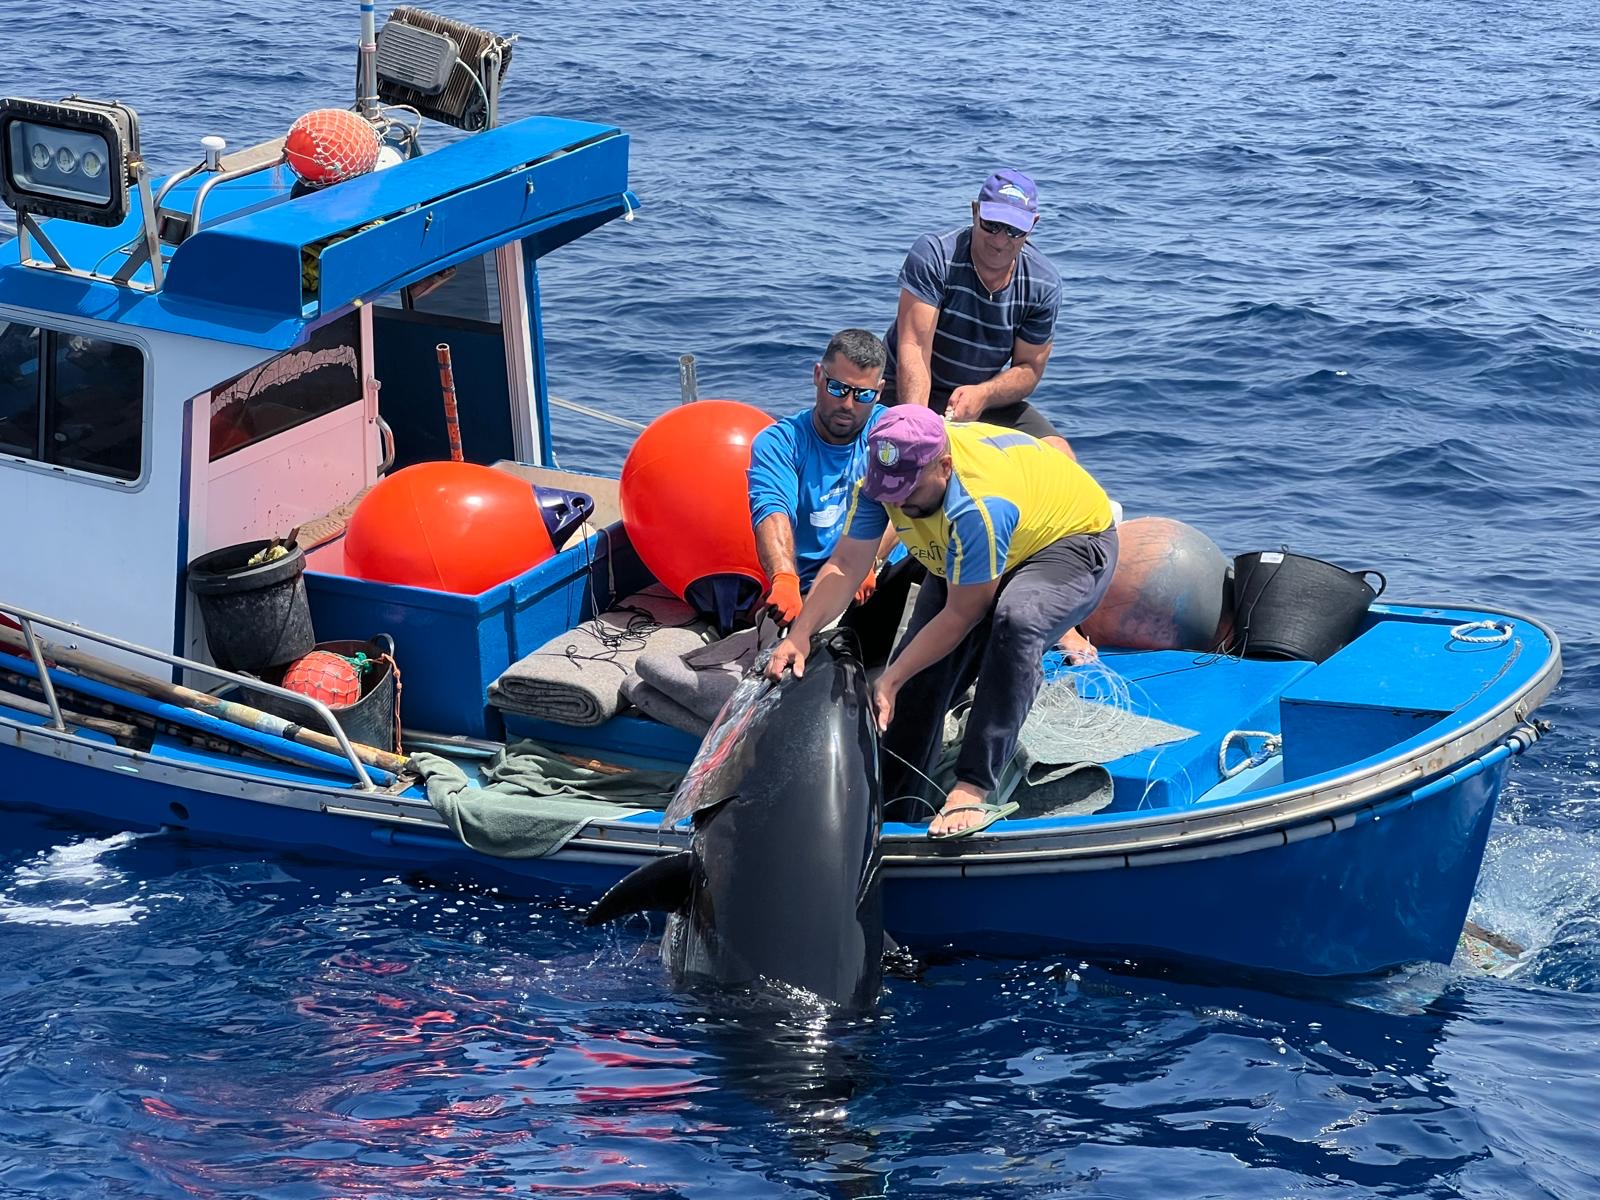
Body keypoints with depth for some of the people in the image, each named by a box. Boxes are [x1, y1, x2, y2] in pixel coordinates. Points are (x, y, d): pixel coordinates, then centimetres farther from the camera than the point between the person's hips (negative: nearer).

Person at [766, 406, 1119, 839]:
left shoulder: (978, 508, -42)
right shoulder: (883, 478, -21)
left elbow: (960, 616, -32)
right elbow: (844, 566, -19)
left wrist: (891, 681, -29)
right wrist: (798, 635, -33)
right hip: (970, 560, 8)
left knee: (1017, 620, -38)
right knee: (922, 668, -5)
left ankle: (973, 790, -37)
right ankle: (889, 800, 10)